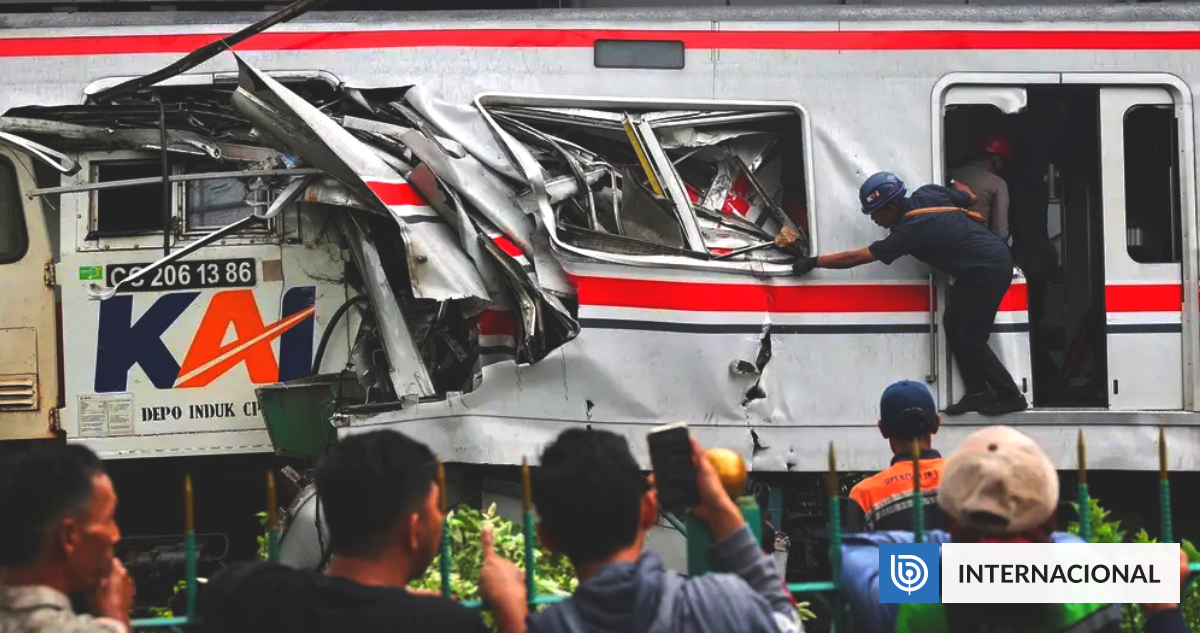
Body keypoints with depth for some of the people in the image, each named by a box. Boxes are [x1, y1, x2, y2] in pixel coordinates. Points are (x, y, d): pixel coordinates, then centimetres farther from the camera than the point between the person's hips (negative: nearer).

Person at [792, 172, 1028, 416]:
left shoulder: (910, 232, -21)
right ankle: (977, 392, 11)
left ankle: (1011, 397, 5)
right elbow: (970, 197, 15)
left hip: (989, 271, -10)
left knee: (970, 341, -4)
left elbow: (855, 258, -18)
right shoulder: (928, 193, -1)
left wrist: (813, 262, -11)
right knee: (954, 325, 9)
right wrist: (956, 184, 36)